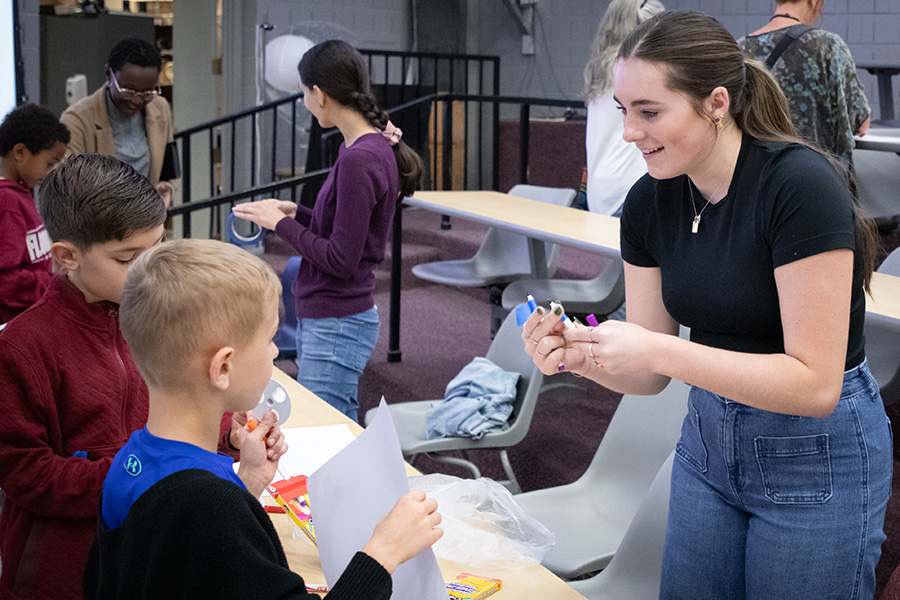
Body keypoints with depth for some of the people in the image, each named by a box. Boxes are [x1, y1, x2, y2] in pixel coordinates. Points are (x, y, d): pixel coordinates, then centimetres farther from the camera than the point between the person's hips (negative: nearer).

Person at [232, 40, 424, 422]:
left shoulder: (359, 160, -22)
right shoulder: (370, 146, 8)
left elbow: (341, 259, -22)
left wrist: (281, 223, -11)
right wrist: (296, 212, 9)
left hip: (336, 327, -10)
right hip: (324, 318, 10)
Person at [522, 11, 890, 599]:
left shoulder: (799, 185, -24)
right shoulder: (649, 202, -5)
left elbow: (815, 384, -26)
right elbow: (651, 375, 0)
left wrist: (658, 349, -32)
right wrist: (577, 354, -21)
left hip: (819, 454, -6)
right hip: (709, 437, 6)